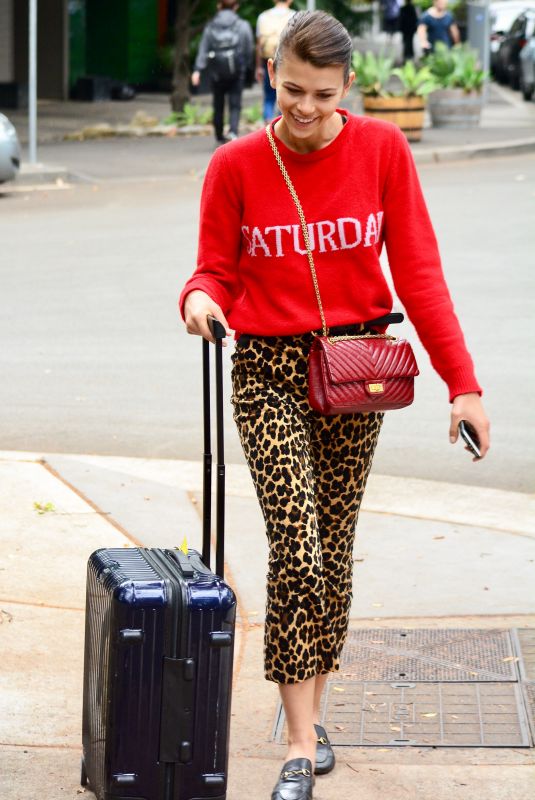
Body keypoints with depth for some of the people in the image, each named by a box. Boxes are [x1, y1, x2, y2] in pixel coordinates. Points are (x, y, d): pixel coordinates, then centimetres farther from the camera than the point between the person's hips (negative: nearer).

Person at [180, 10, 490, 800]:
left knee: (334, 549, 10)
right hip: (269, 370, -2)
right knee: (296, 549, -12)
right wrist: (199, 296, -23)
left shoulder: (382, 149, -5)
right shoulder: (236, 165, -6)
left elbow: (417, 268, -4)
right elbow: (219, 268, 2)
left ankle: (312, 710, 28)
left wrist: (462, 381, -8)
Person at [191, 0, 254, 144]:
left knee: (218, 105, 14)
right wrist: (246, 65, 14)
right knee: (235, 104, -1)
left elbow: (203, 50, -3)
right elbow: (249, 49, 0)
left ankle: (219, 136, 22)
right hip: (236, 71, -2)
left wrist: (197, 70, -9)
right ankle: (233, 131, -24)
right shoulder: (243, 26, 0)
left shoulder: (210, 27, 3)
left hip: (216, 72, 2)